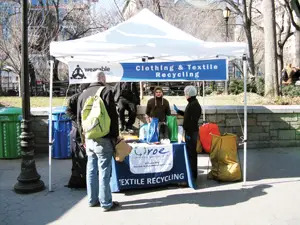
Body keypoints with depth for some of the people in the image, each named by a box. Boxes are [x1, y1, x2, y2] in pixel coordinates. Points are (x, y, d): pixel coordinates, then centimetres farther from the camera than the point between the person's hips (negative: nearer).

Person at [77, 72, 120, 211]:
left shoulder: (83, 94, 14)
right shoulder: (106, 91, -5)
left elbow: (79, 118, 18)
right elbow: (112, 115, -10)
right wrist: (115, 136, -4)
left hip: (89, 138, 6)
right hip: (103, 138, -6)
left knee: (91, 169, 13)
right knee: (104, 170, -1)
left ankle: (92, 200, 22)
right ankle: (106, 203, 5)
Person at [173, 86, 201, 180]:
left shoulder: (194, 105, -19)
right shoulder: (191, 103, 13)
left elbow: (193, 120, -23)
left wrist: (189, 133, -22)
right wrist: (178, 111, 30)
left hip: (191, 132, -10)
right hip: (189, 131, 10)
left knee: (191, 152, -4)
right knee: (190, 151, 17)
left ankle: (193, 173, 4)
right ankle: (192, 172, 28)